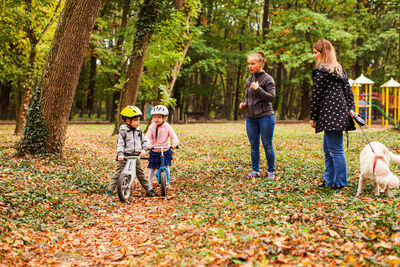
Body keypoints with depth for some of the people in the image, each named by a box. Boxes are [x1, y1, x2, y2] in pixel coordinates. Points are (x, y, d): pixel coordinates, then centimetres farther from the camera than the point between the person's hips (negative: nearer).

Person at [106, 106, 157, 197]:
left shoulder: (139, 131, 8)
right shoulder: (123, 131, -6)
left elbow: (144, 141, 14)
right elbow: (120, 143, -11)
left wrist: (143, 149, -5)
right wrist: (120, 154, -25)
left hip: (136, 156, 4)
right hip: (124, 157, -4)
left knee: (141, 174, 8)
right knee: (118, 173, -2)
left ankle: (148, 190, 17)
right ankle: (110, 189, 5)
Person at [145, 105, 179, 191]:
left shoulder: (167, 127, -6)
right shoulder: (151, 127, -7)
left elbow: (173, 136, -12)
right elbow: (148, 137, -15)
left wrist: (175, 143, -32)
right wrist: (148, 144, -35)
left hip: (166, 150, 0)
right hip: (154, 151, 0)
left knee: (166, 166, 3)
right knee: (152, 168, 2)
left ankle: (167, 182, 22)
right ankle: (149, 184, 16)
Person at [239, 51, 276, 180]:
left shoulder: (268, 79, -6)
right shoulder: (249, 79, 13)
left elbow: (271, 97, -13)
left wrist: (258, 89, -23)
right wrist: (244, 104, 2)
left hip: (265, 117, -6)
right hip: (251, 118, 6)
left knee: (267, 145, 0)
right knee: (253, 145, 9)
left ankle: (271, 171, 10)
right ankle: (255, 170, 19)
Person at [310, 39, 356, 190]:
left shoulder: (320, 71, -9)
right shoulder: (339, 69, 18)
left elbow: (316, 95, -9)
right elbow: (348, 90, 15)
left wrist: (312, 117, -5)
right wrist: (350, 108, 10)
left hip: (329, 114, -9)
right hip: (341, 113, 9)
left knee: (335, 149, -5)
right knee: (327, 148, 16)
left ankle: (340, 182, -1)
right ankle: (329, 180, 21)